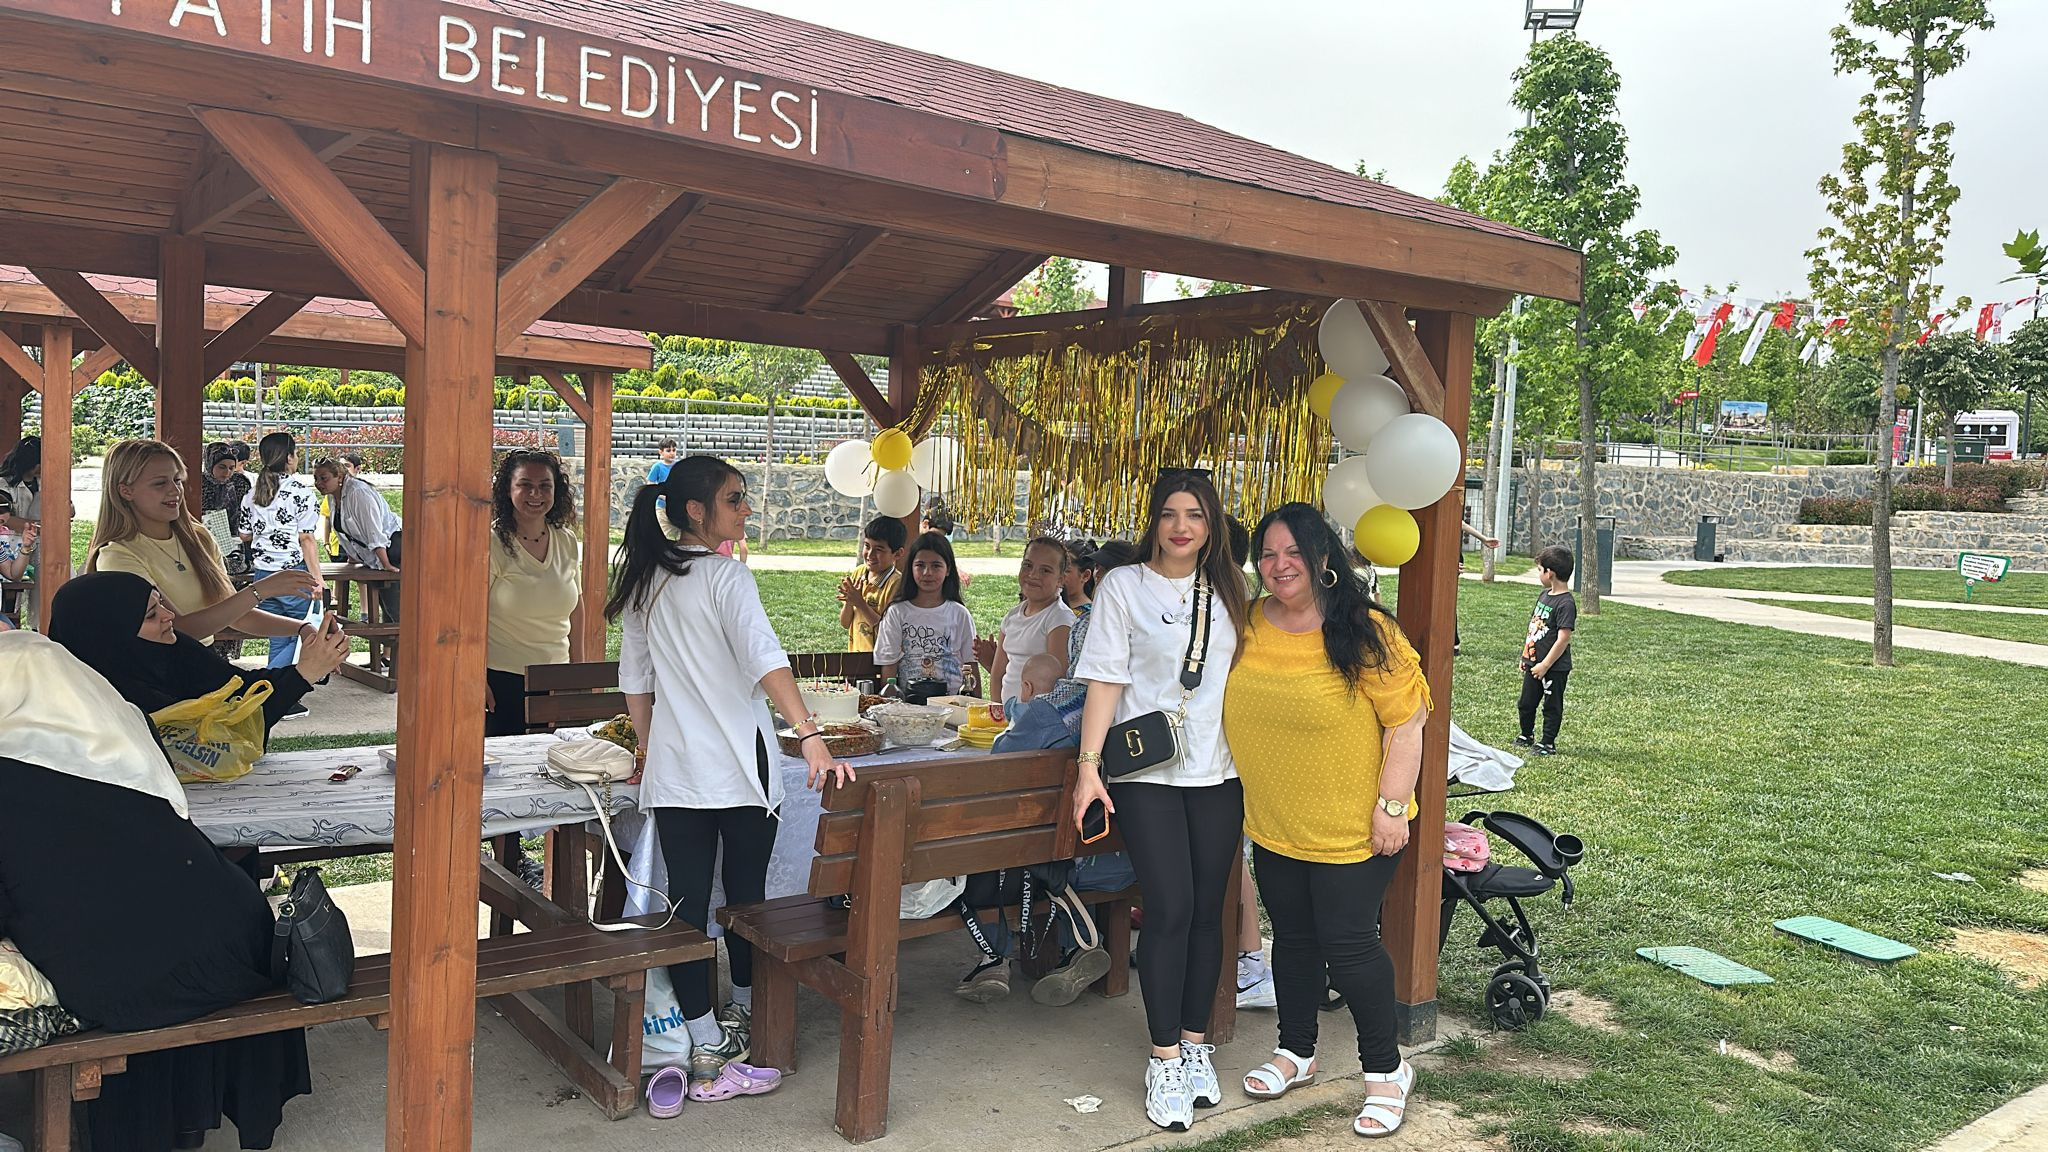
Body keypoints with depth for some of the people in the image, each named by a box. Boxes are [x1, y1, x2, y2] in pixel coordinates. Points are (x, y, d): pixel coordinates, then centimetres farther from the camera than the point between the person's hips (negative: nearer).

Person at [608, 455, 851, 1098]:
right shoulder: (726, 577, -12)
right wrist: (811, 738, -33)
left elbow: (634, 681, 15)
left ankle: (706, 1049, 6)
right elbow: (765, 659, -26)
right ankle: (747, 1013, 30)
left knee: (686, 902, 4)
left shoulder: (645, 582, 9)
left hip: (672, 773, 5)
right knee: (746, 897, 13)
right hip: (738, 768, -5)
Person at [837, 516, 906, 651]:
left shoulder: (897, 584, -18)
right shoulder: (858, 573, 1)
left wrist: (861, 603, -22)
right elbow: (845, 623, 5)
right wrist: (849, 601, -14)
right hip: (855, 653, 5)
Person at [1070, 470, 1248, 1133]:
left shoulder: (1226, 590, 11)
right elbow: (1106, 679, -5)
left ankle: (1196, 1042, 22)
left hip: (1219, 773, 4)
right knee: (1170, 911, -7)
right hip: (1147, 772, -4)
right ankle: (1165, 1059, 6)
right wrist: (1089, 766, -11)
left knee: (1207, 911, 7)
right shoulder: (1124, 586, -1)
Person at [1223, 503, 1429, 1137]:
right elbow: (1224, 705, 15)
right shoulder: (1245, 626, 1)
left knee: (1347, 943, 1)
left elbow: (1406, 722, -13)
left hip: (1351, 828, -5)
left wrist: (1392, 805, -16)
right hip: (1273, 824, 5)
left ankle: (1386, 1068, 21)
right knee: (1292, 937, 17)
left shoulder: (1365, 632, -15)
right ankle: (1296, 1051, 36)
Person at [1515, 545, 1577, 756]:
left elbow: (1563, 638, -22)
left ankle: (1548, 743, 16)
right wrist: (1525, 656, 18)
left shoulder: (1566, 603, -19)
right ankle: (1526, 735, 35)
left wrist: (1546, 664, -21)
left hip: (1554, 667, -8)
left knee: (1552, 707, 6)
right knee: (1526, 703, 17)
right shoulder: (1544, 595, 8)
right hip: (1534, 663, 8)